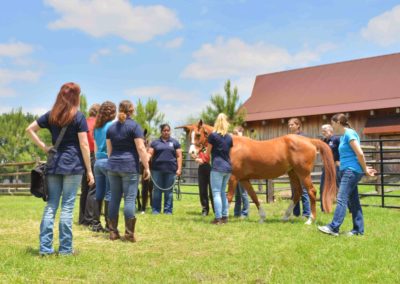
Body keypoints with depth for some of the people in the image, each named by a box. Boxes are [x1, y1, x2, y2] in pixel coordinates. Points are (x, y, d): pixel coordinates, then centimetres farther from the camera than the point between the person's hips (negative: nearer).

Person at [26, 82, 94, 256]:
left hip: (54, 164, 4)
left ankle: (45, 247, 6)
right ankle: (65, 248, 4)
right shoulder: (78, 117, -4)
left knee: (51, 205, 7)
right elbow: (84, 145, -7)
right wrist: (89, 170, -3)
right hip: (73, 165, -4)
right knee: (67, 207, -1)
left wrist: (43, 147, 8)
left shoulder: (51, 115, 10)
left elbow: (30, 129, 10)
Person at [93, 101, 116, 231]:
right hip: (108, 161, -7)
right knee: (109, 194, -3)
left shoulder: (97, 127, 12)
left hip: (98, 161, 7)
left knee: (99, 194, 10)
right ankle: (108, 224, -3)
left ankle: (96, 222, 12)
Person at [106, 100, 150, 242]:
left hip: (112, 166, 5)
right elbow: (141, 148, -11)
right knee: (130, 199, -4)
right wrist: (147, 167, -7)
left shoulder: (111, 127, 12)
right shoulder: (134, 126, -4)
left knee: (114, 198, 8)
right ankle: (129, 233, -5)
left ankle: (113, 231, 11)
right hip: (130, 166, -5)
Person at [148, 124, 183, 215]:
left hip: (170, 170, 0)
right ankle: (155, 210, 9)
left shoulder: (174, 142, 9)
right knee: (157, 190, 3)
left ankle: (168, 210, 9)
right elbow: (150, 153, 5)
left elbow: (179, 156, 6)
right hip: (157, 170, 1)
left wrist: (179, 169, -3)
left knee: (168, 191, 3)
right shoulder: (155, 142, 11)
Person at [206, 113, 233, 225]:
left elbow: (208, 153, 0)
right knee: (222, 192, 15)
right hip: (228, 167, 6)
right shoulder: (229, 137, 7)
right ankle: (224, 216, 16)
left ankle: (218, 218, -7)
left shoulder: (213, 135, -7)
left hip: (217, 167, -6)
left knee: (216, 193, -3)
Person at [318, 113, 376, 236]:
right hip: (347, 171, 10)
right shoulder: (343, 136, 17)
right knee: (353, 201, 9)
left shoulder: (349, 134, -13)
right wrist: (365, 168, 14)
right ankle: (358, 230, 13)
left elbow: (360, 154, -16)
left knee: (342, 199, -12)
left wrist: (365, 170, -8)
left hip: (352, 171, -10)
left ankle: (334, 227, -14)